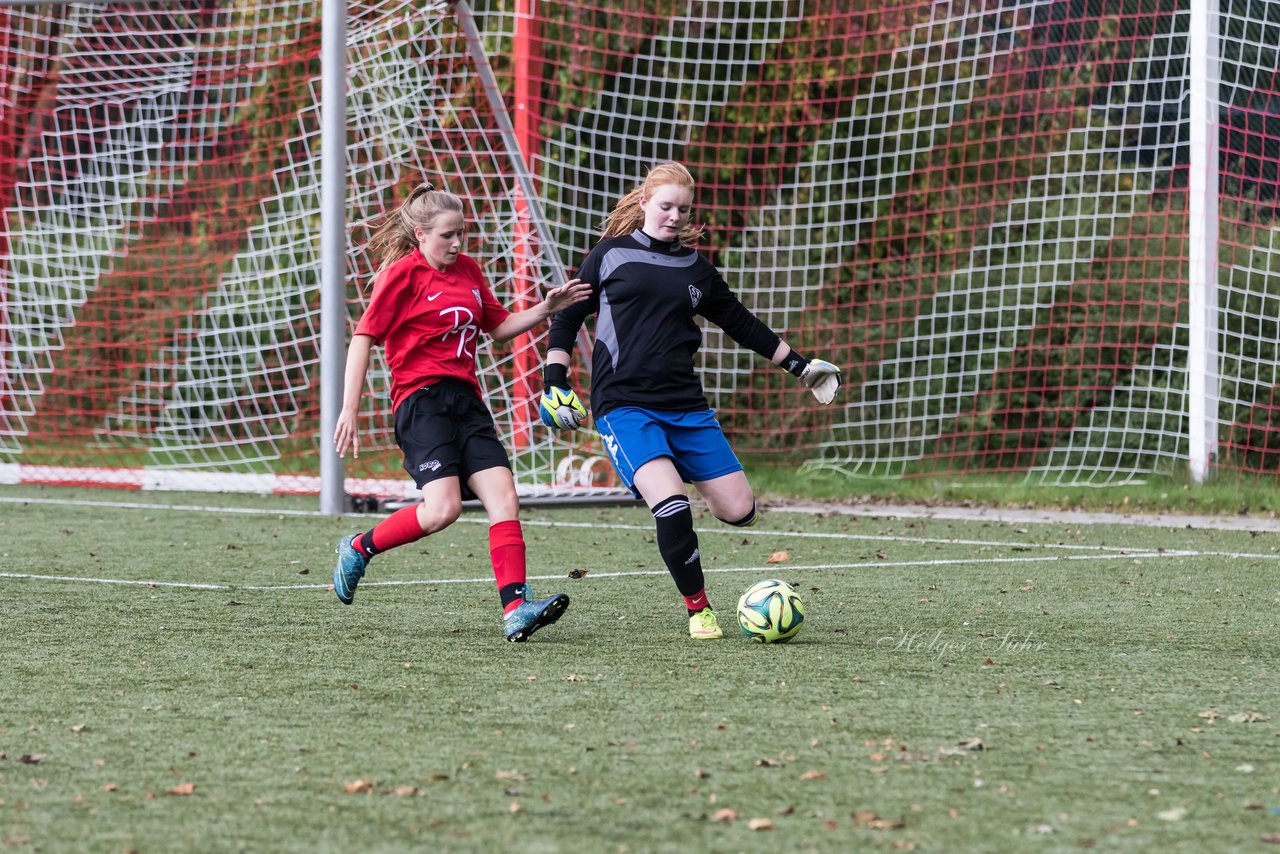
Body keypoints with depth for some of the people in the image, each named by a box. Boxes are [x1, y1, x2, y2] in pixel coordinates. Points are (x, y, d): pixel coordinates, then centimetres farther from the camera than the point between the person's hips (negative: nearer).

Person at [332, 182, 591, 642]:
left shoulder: (467, 269, 16)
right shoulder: (403, 273, -4)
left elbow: (498, 327, 28)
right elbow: (363, 338, -6)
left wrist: (545, 309, 11)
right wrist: (349, 410, -12)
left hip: (466, 399, 7)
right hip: (421, 398, -7)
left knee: (503, 497, -9)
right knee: (442, 509, -21)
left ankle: (515, 609, -15)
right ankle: (359, 548, 3)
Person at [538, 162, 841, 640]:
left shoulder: (696, 269, 15)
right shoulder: (611, 255, 5)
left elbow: (741, 323, 25)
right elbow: (568, 317, 10)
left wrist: (799, 366, 27)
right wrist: (555, 384, 0)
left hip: (685, 404, 4)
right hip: (623, 405, -4)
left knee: (738, 510, -6)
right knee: (671, 507, -25)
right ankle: (698, 610, -7)